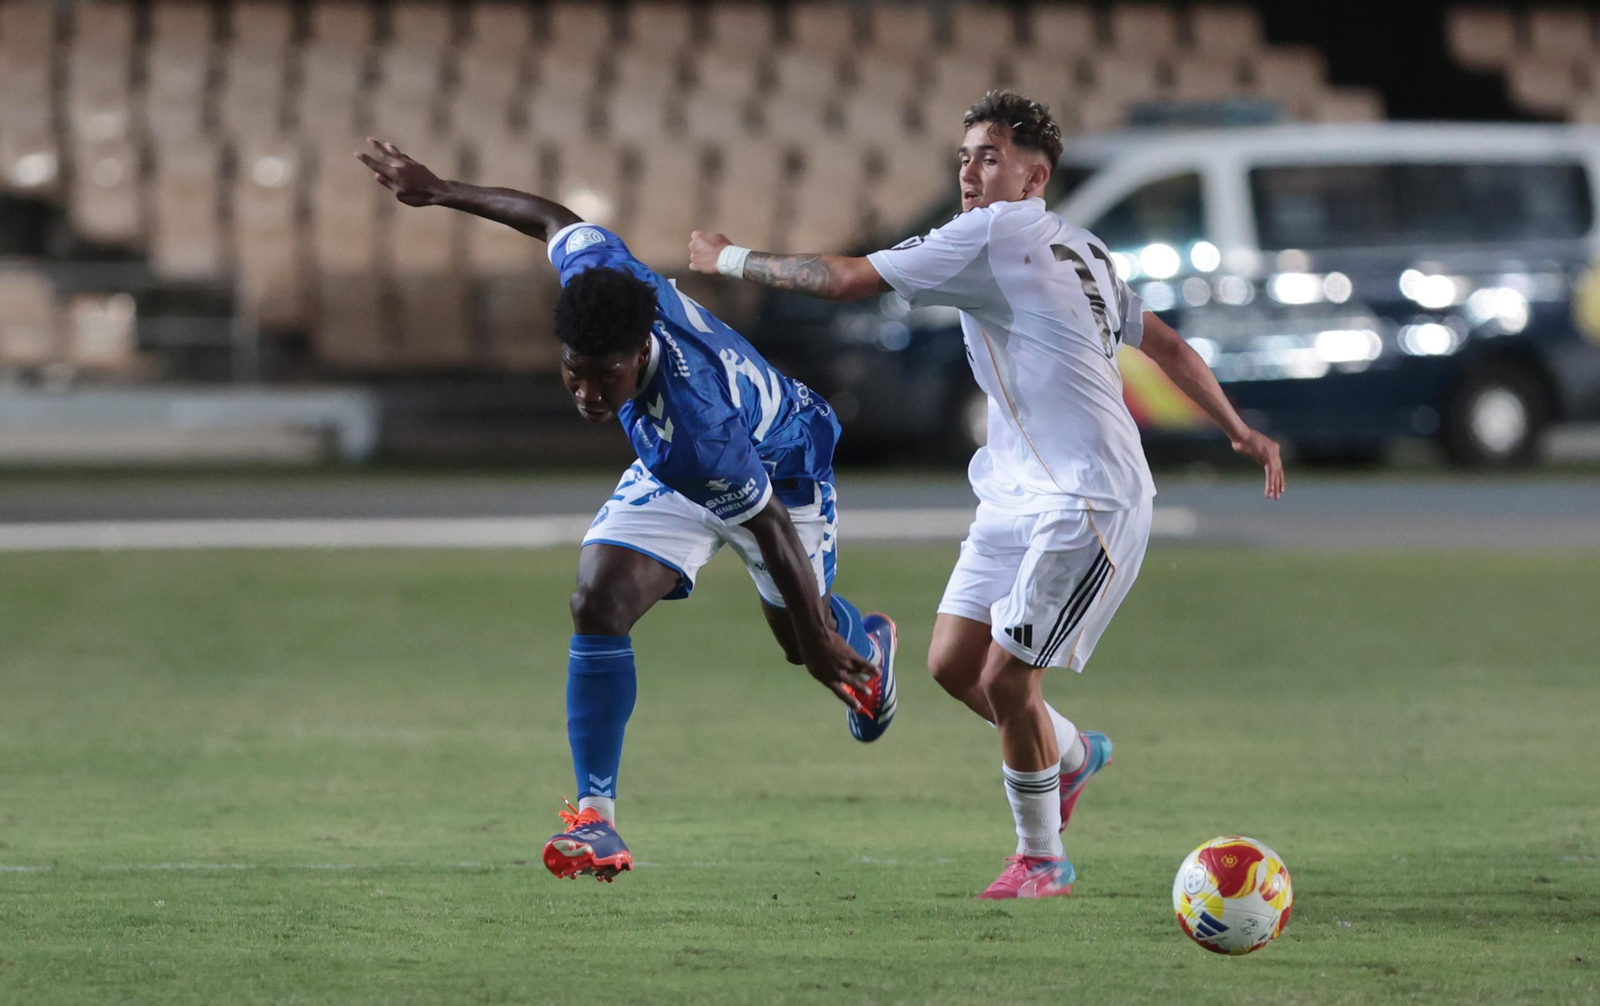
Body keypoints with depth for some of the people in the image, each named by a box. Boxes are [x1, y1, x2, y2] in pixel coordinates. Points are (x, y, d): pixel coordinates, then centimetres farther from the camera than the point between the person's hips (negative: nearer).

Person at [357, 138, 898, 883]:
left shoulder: (694, 428, -48)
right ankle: (595, 817, -11)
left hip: (781, 468, -5)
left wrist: (821, 642, -22)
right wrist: (443, 193, -2)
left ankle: (867, 647, 59)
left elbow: (772, 529, -35)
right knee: (598, 600, -16)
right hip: (672, 477, 5)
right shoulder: (598, 273, -35)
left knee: (804, 645, 19)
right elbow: (558, 221, -11)